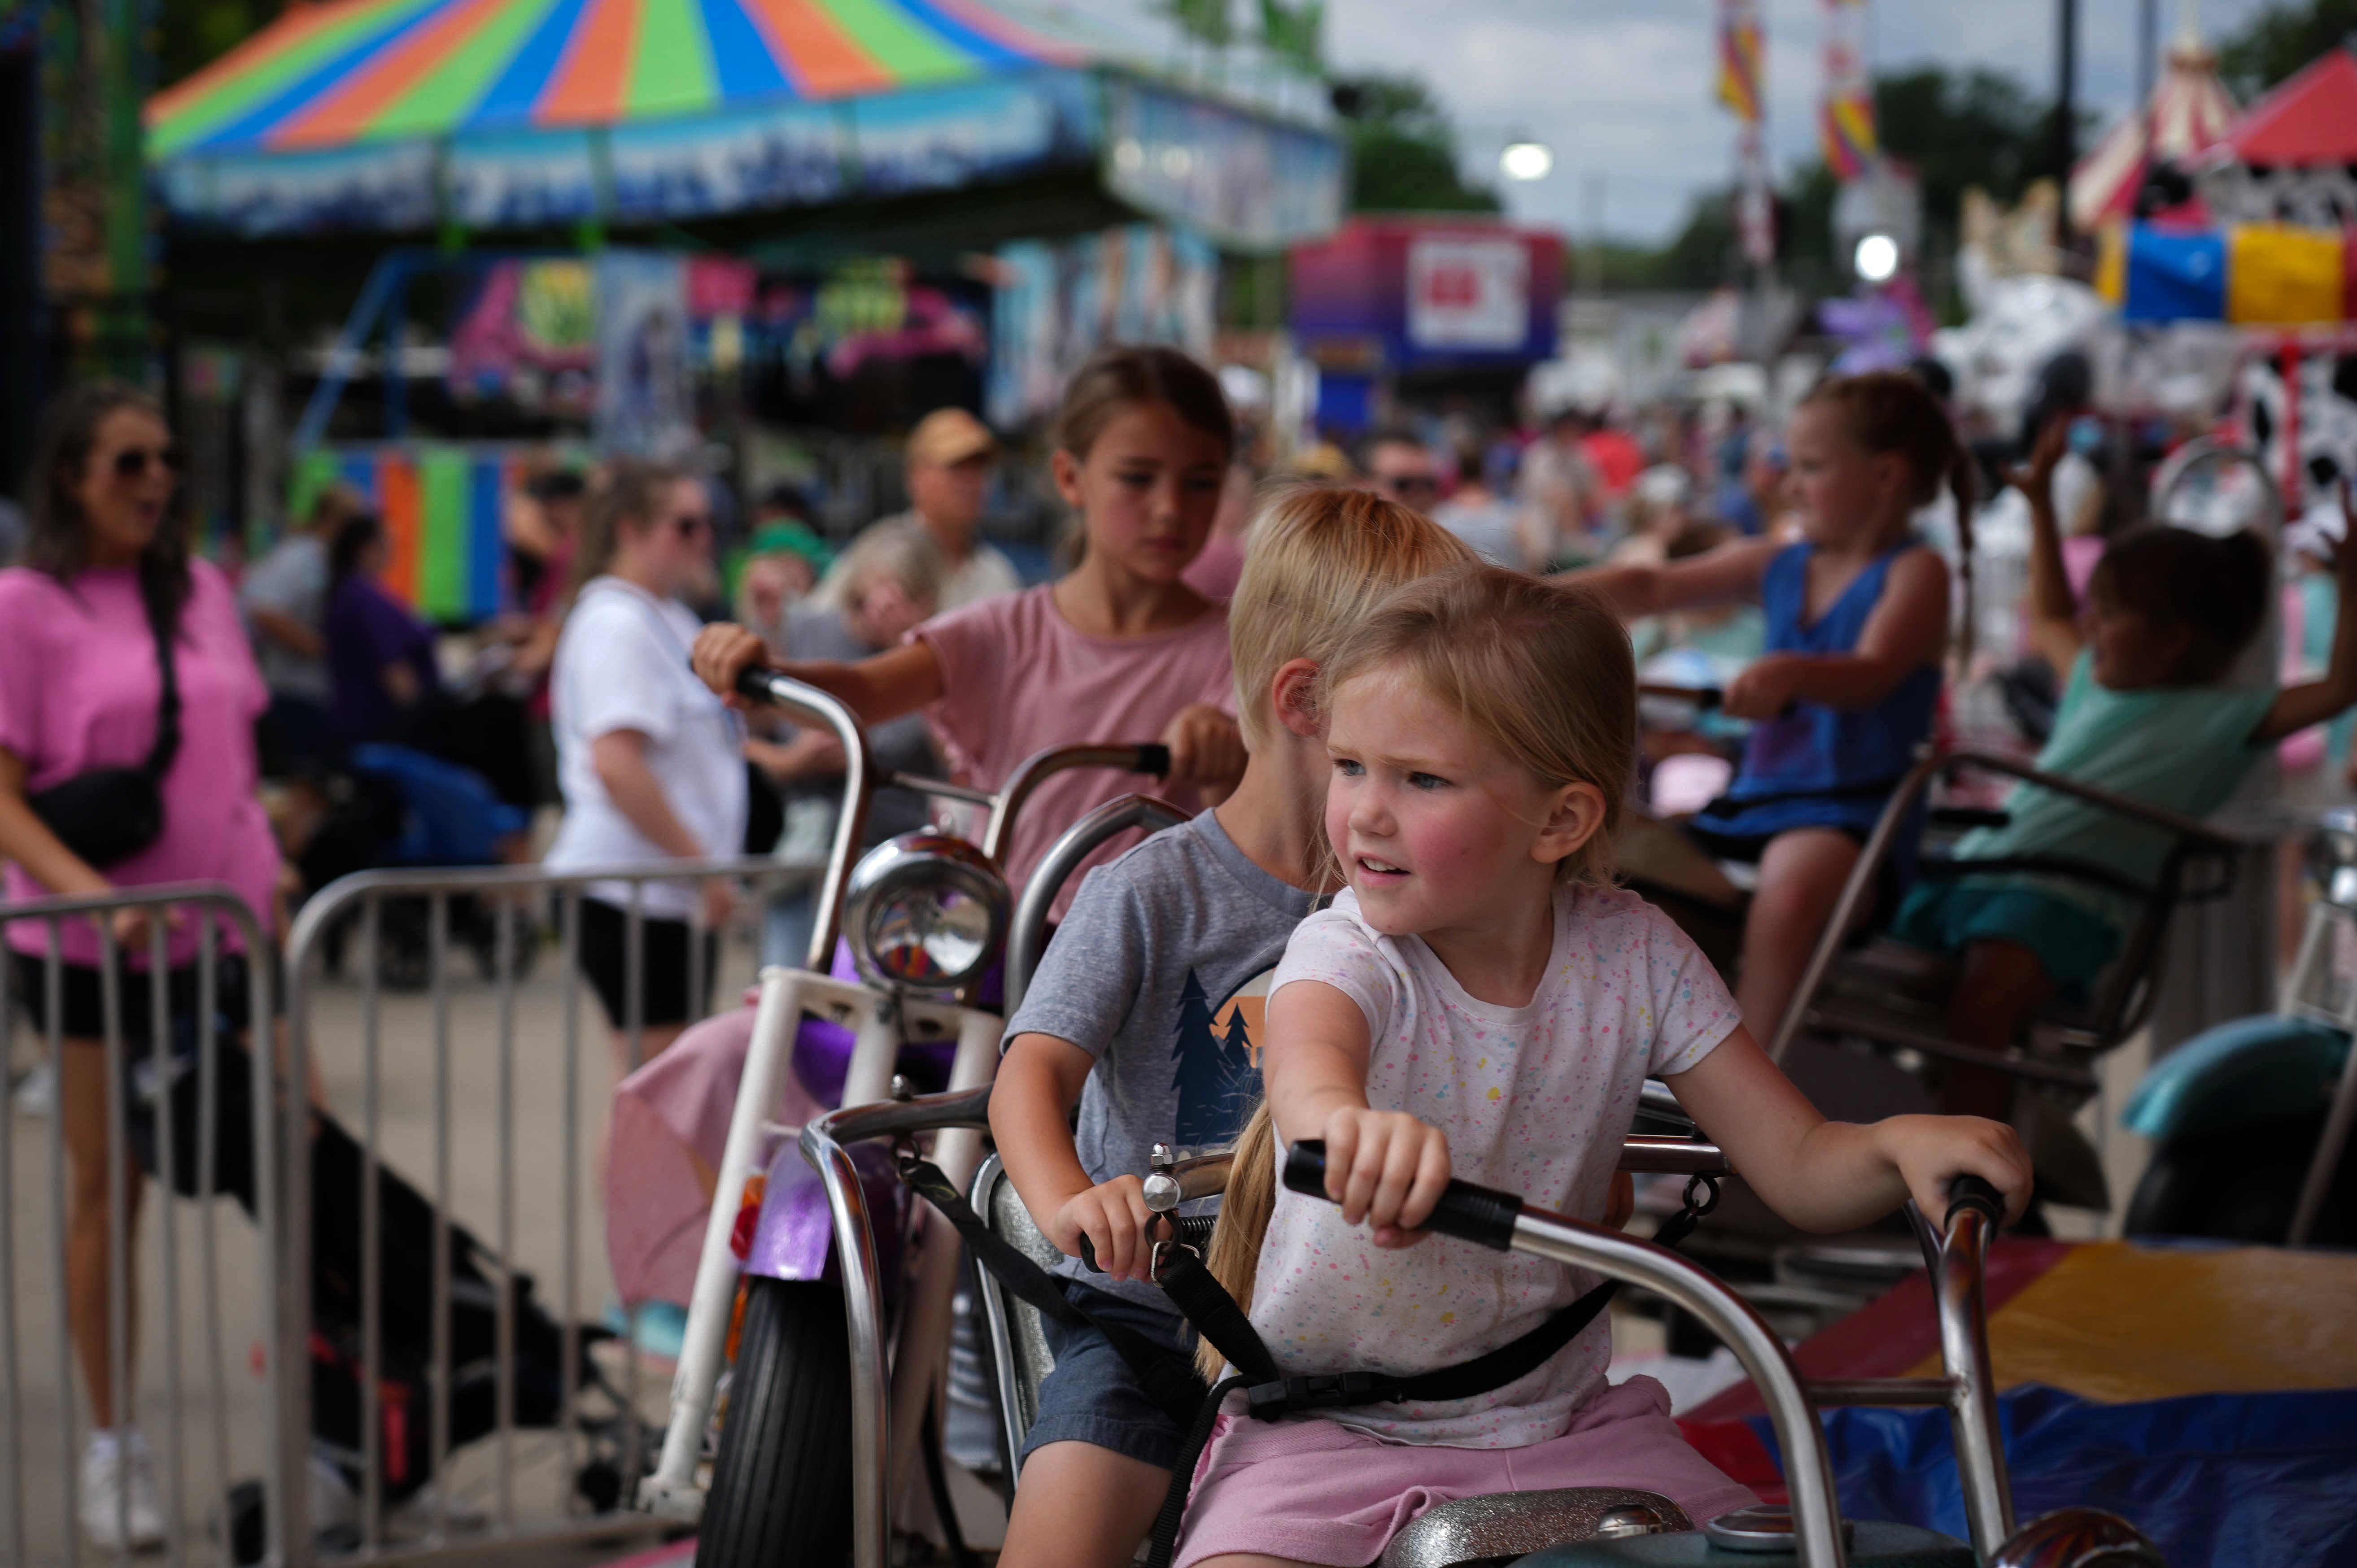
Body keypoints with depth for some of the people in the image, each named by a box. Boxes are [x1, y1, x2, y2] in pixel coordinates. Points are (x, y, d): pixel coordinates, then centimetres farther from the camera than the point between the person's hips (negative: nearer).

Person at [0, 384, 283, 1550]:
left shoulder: (201, 589, 10)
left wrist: (271, 890, 13)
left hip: (228, 923, 5)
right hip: (98, 946, -4)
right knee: (107, 1190, 3)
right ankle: (112, 1451, 14)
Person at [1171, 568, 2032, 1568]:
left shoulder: (1632, 957, -5)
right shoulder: (1350, 953, -15)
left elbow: (1800, 1172, -3)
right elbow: (1305, 1052, -42)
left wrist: (1901, 1145, -26)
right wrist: (1342, 1118, -67)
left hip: (1562, 1423, 3)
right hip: (1333, 1426, -3)